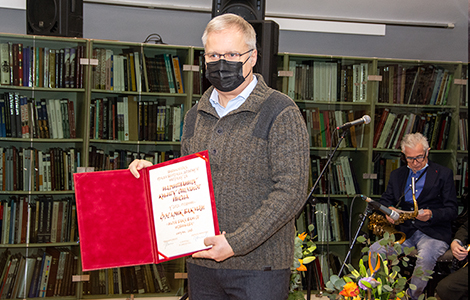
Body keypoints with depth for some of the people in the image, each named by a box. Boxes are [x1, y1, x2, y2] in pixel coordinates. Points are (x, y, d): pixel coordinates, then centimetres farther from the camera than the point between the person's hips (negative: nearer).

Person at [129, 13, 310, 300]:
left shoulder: (282, 113, -9)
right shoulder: (196, 116, 11)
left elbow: (291, 191, -16)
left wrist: (237, 242, -20)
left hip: (259, 266, -5)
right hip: (201, 261, 6)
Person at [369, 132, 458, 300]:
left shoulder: (444, 174, 4)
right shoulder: (397, 175, 17)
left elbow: (451, 210, 0)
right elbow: (386, 199, 17)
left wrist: (431, 214, -21)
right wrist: (389, 210, -8)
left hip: (433, 232, -4)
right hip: (404, 231, 4)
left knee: (425, 256, -37)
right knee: (373, 251, -22)